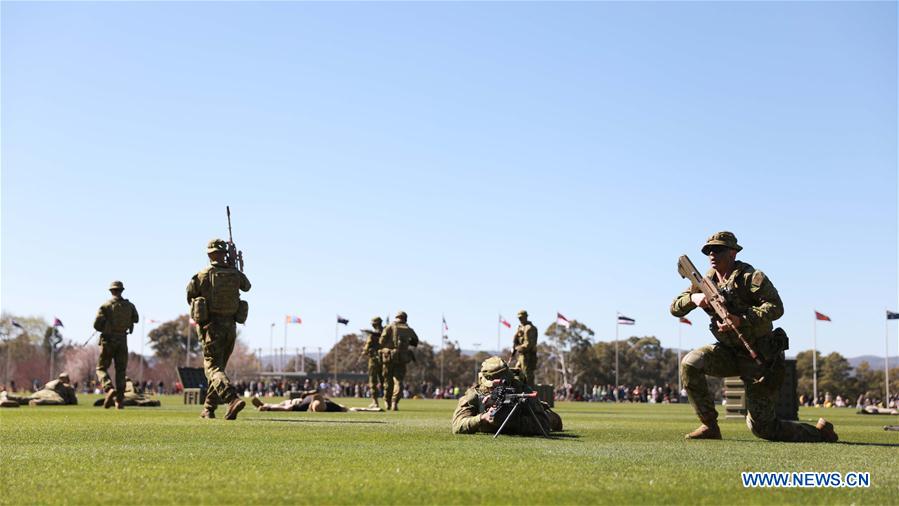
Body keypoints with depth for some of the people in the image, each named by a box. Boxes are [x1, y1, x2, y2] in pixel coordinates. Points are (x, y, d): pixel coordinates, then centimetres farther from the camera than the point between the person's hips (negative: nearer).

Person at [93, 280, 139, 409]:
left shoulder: (106, 306, -7)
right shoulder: (129, 306, 2)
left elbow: (96, 324, -11)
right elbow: (136, 319, 20)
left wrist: (104, 329, 8)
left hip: (108, 340, -2)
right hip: (122, 340, 3)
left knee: (102, 368, 7)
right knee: (121, 370, 8)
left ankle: (109, 389, -19)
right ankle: (120, 400, 4)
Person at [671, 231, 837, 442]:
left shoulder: (750, 276, -15)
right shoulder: (708, 280, 4)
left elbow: (776, 307, -27)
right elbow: (675, 308, 3)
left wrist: (741, 320, -37)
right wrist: (693, 298, -18)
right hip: (729, 353, 6)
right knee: (690, 363, -20)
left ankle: (820, 432, 19)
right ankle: (710, 427, -7)